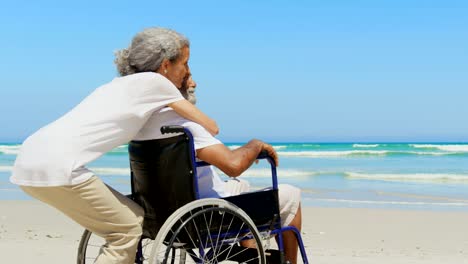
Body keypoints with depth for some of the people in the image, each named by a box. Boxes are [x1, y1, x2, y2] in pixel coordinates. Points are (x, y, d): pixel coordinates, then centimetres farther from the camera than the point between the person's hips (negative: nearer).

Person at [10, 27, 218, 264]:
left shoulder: (127, 84, 23)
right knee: (127, 232, 0)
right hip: (56, 167, -9)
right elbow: (210, 127, 2)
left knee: (133, 217, 16)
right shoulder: (153, 81, -1)